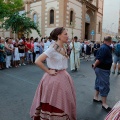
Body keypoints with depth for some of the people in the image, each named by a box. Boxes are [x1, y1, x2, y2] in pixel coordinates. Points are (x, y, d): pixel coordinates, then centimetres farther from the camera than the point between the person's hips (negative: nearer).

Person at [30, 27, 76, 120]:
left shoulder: (62, 48, 6)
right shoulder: (52, 48, -18)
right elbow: (37, 61, -23)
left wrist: (63, 72, 10)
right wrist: (48, 71, -17)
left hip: (63, 76, 8)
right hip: (54, 78, -8)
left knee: (63, 101, 19)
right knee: (53, 103, 7)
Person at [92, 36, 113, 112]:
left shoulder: (105, 47, 11)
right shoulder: (105, 48, -22)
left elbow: (99, 59, 14)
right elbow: (99, 59, -27)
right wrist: (95, 65, -13)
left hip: (101, 68, 10)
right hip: (103, 69, -10)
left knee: (99, 83, 20)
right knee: (105, 86, -4)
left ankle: (96, 97, 35)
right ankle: (104, 104, 6)